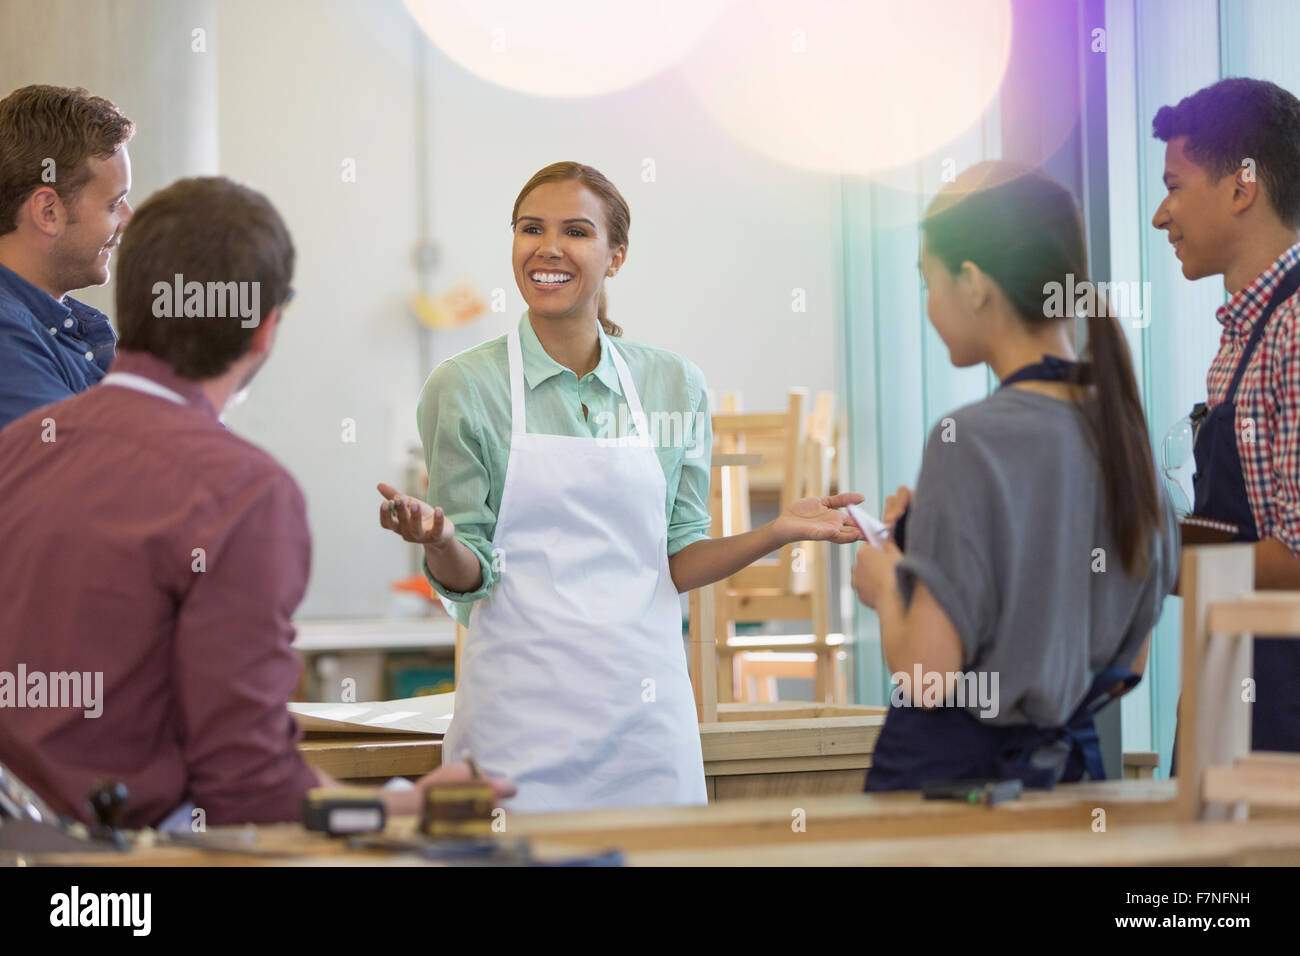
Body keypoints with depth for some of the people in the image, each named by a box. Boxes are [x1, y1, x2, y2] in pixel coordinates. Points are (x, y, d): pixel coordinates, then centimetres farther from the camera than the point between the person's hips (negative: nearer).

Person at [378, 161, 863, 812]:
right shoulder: (465, 387, -1)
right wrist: (440, 542, -22)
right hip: (519, 720, -2)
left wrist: (777, 532, -6)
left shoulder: (673, 384, 7)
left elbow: (677, 563, 9)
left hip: (647, 718, 3)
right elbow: (468, 577, -2)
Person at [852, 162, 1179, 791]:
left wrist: (883, 581, 3)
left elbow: (925, 678, -19)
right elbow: (1129, 666, 13)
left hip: (947, 774, -7)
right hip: (1072, 764, 7)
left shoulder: (970, 441, -17)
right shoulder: (1122, 431, 5)